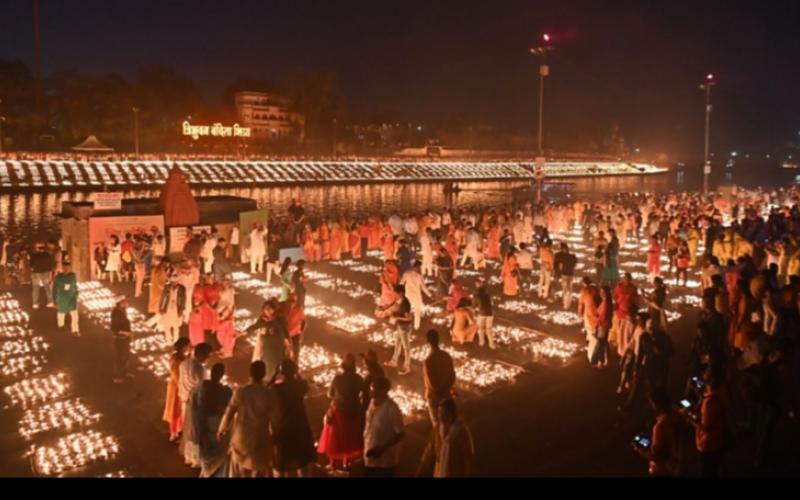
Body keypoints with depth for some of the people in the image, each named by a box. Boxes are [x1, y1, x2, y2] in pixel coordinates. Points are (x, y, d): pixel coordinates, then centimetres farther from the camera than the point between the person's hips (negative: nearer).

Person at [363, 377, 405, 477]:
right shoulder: (372, 403, 2)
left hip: (385, 461, -7)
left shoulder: (391, 409, -20)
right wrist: (365, 447, 8)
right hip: (370, 458, 7)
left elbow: (401, 434, -17)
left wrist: (382, 448, -23)